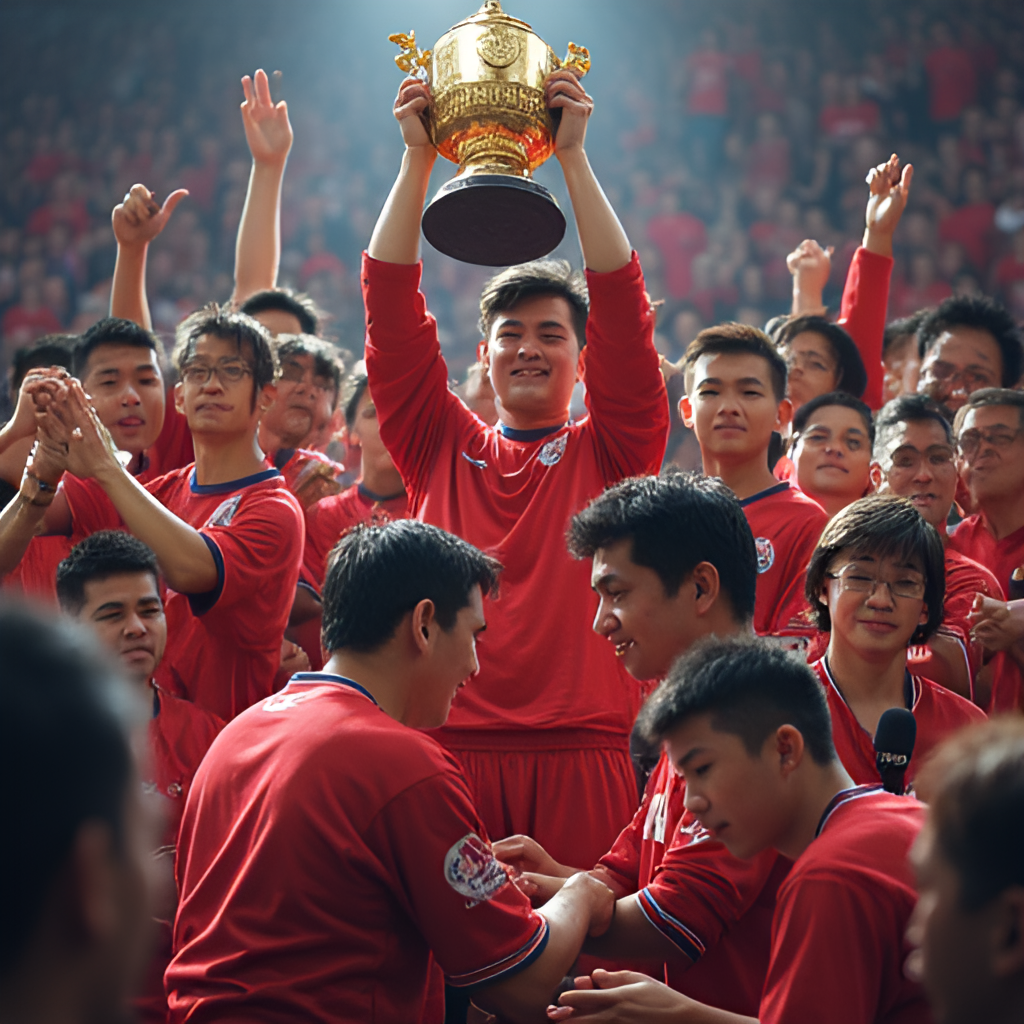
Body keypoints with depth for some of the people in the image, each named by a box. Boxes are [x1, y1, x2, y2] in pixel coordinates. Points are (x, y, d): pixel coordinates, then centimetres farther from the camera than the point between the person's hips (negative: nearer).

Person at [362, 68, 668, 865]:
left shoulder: (610, 455, 11)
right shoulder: (442, 447, 15)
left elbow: (623, 308, 1)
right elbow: (392, 307, 9)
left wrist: (573, 153, -3)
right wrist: (418, 155, 3)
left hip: (581, 753, -1)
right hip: (451, 748, 1)